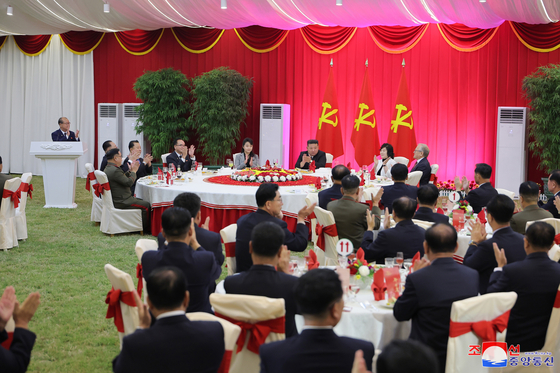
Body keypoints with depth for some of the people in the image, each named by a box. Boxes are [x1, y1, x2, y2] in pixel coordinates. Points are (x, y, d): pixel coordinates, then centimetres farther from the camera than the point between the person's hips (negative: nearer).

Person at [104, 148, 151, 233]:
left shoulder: (108, 168, 11)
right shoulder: (115, 170, -24)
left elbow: (124, 178, 18)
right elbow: (129, 182, -23)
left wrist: (130, 170, 7)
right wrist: (133, 171, -8)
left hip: (116, 199, 11)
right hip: (121, 202, -11)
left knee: (141, 201, 18)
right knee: (146, 205, -8)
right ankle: (145, 228, 5)